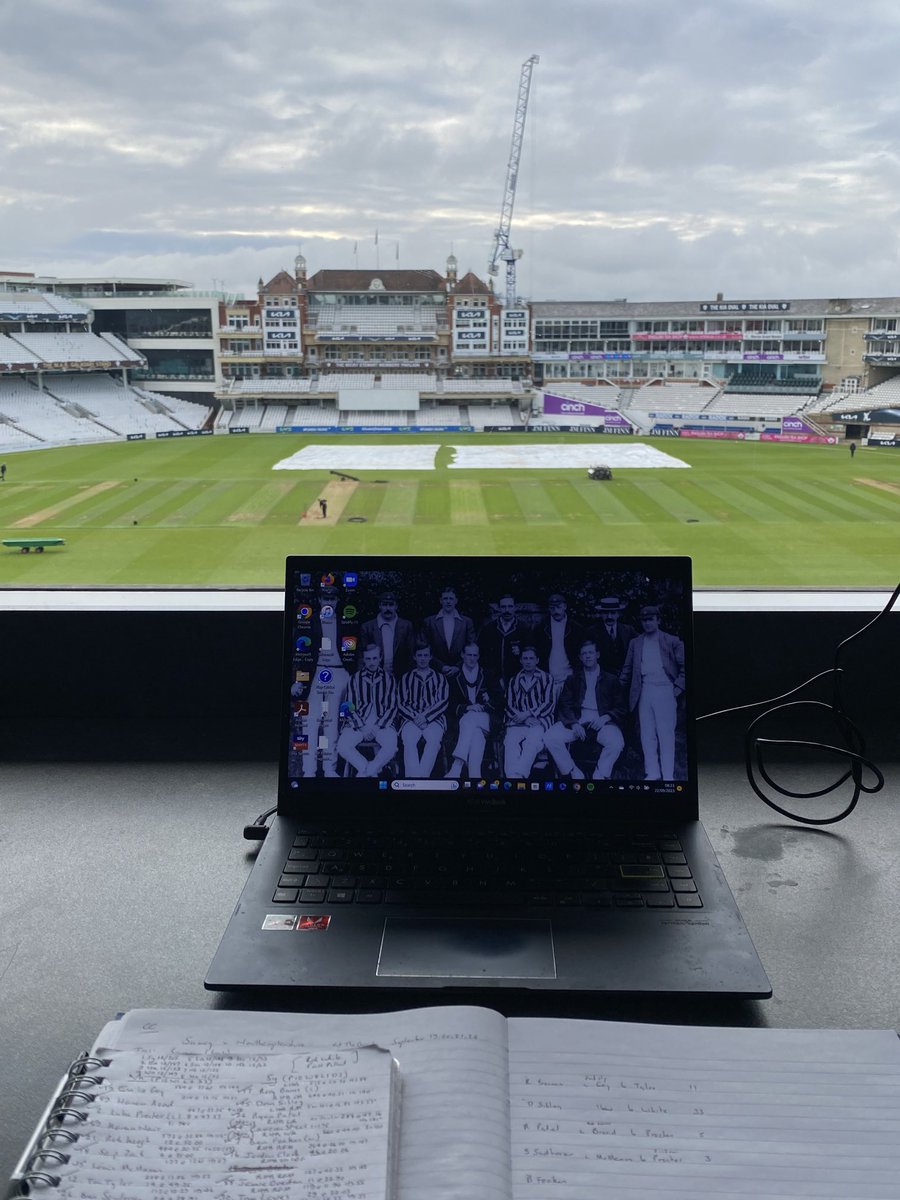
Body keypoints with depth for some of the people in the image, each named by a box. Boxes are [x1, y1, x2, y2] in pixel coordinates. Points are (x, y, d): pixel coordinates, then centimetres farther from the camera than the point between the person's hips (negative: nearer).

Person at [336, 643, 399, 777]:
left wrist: (378, 726, -10)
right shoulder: (355, 679, 8)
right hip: (358, 723, 1)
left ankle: (365, 771, -12)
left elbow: (392, 708, 4)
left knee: (391, 746, -32)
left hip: (382, 723, -1)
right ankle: (373, 770, -11)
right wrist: (362, 726, -10)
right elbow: (350, 707, 4)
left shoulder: (389, 679, 8)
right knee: (342, 746, -27)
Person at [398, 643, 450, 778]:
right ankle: (414, 777, -44)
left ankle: (422, 776, -41)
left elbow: (444, 702, 4)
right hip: (411, 718, 0)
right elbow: (402, 704, 9)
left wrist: (426, 716, -11)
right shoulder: (406, 678, 18)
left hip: (433, 718, 0)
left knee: (434, 739, -35)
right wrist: (415, 717, -9)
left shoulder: (439, 678, 17)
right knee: (409, 741, -33)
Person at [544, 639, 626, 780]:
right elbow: (565, 705, 8)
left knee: (616, 743, -35)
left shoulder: (611, 679, 14)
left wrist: (605, 718, -12)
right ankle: (575, 774, -11)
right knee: (550, 738, -25)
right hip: (577, 720, 2)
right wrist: (574, 723, -12)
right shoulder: (573, 679, 18)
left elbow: (620, 708, 9)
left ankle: (599, 776, -13)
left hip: (601, 721, -2)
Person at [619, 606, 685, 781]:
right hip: (644, 692, 3)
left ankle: (668, 775, 1)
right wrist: (621, 688, 7)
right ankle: (652, 774, 9)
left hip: (664, 690, -3)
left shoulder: (672, 641, 3)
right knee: (647, 735, 3)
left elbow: (684, 666, 3)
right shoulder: (635, 643, 13)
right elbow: (627, 669, 15)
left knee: (666, 734, -3)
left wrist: (678, 686, -4)